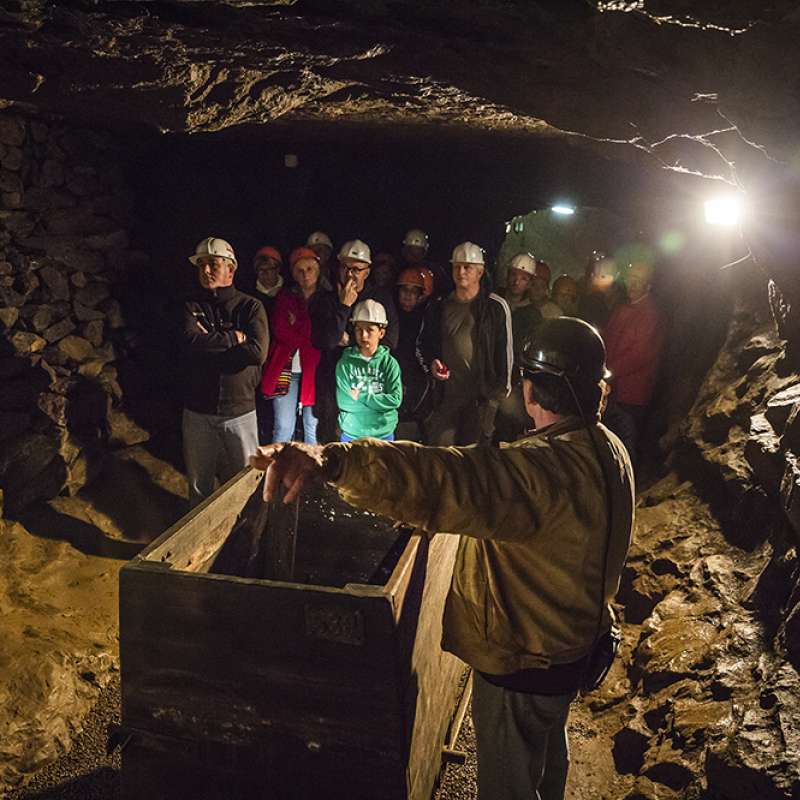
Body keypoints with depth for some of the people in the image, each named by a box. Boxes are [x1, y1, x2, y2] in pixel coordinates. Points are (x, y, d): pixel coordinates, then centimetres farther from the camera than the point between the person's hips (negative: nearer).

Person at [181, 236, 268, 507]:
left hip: (240, 411, -1)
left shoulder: (250, 306, -1)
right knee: (199, 487, 15)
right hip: (198, 411, 2)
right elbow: (190, 341, -16)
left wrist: (209, 344, -12)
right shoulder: (192, 306, 5)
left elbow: (257, 352, -17)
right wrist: (233, 338, -13)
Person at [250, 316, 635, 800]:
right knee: (549, 754, 35)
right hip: (574, 644, 9)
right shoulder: (609, 448, -4)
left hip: (522, 660, -9)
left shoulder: (546, 467, -36)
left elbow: (452, 480, -52)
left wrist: (332, 461, -63)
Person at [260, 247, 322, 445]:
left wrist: (296, 325, -6)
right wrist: (311, 339, -9)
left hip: (313, 370, 0)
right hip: (286, 369, 0)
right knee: (283, 428, -1)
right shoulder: (285, 298, 11)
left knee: (313, 428, 3)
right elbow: (280, 332, -3)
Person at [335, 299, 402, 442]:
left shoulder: (389, 363, -4)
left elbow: (395, 400, -12)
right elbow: (344, 402, -9)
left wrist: (361, 397, -15)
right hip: (352, 434, 0)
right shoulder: (345, 363, -4)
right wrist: (379, 402, -12)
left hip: (383, 434, 0)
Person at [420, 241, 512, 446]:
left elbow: (505, 351, 1)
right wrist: (431, 362, 2)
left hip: (482, 395, -3)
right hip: (446, 392, 3)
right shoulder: (438, 307, 12)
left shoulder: (496, 307, 1)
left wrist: (500, 389, -3)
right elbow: (424, 343, 22)